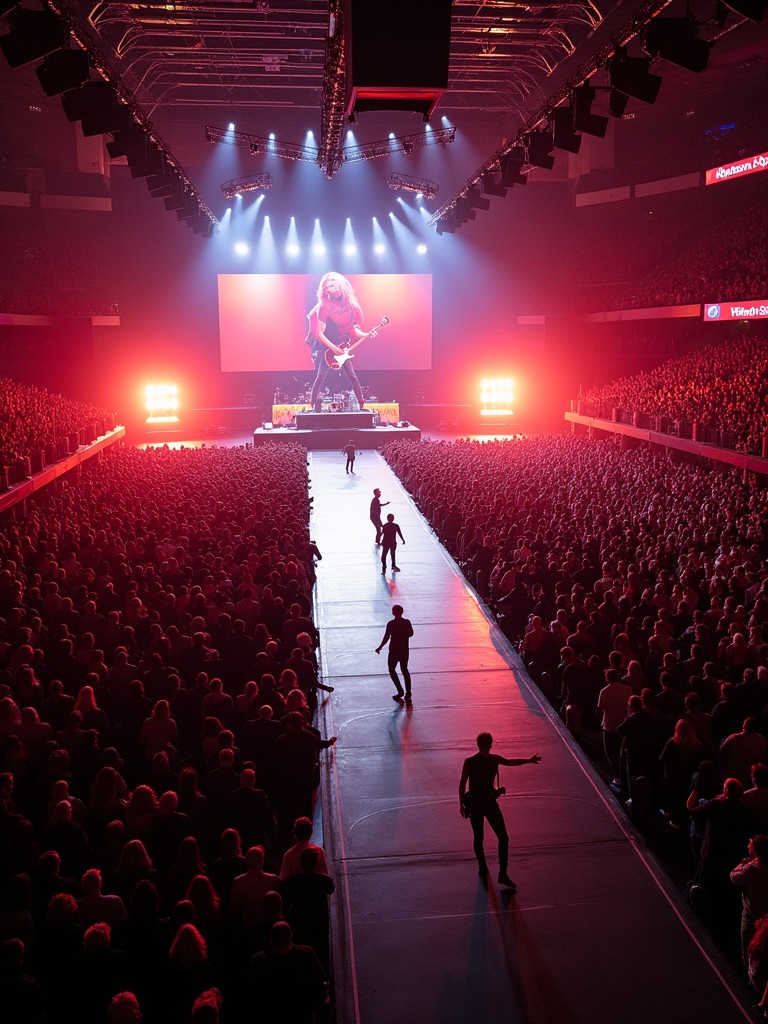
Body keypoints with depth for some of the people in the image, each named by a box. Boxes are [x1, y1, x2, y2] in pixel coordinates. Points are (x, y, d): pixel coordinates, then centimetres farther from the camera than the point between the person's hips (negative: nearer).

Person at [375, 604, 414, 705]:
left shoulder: (391, 624, -16)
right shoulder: (407, 622, -4)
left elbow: (386, 638, -14)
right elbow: (411, 633, 10)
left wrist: (380, 648, -2)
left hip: (394, 650, -4)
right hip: (405, 650, 4)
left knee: (392, 670, 13)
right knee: (404, 670, 18)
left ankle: (400, 691, 4)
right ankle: (408, 694, 13)